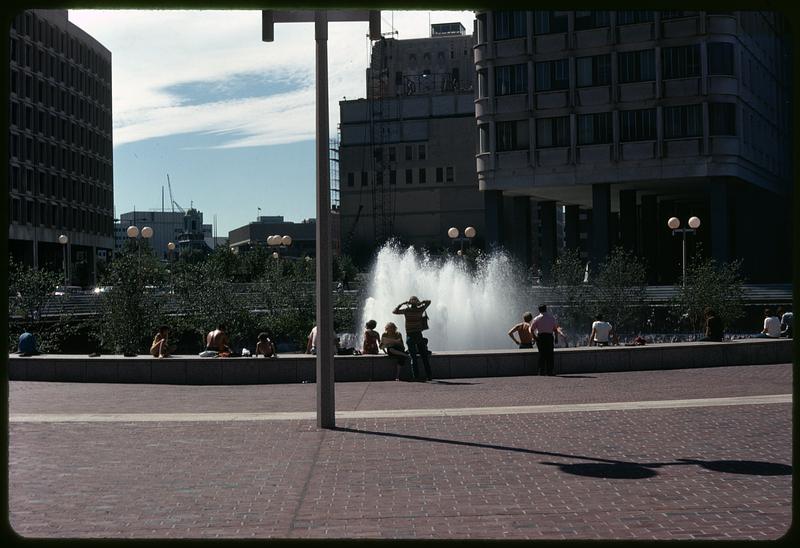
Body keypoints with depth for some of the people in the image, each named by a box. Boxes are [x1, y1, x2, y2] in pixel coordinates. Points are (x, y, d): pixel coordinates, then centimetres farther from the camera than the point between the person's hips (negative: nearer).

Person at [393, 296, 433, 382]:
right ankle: (429, 376, 9)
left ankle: (416, 377, -5)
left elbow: (394, 311, 0)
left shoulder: (407, 310, -7)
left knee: (414, 358, 0)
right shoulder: (420, 309, 1)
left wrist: (402, 304, 2)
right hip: (419, 336, 2)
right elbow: (428, 301, 17)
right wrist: (420, 303, 5)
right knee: (424, 357, 9)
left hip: (410, 336, -2)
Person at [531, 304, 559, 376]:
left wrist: (535, 337, 9)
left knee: (542, 354, 5)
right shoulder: (552, 317, 6)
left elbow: (532, 329, 0)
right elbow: (555, 329, 7)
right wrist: (556, 338, 13)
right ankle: (550, 371, 2)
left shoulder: (537, 319, 1)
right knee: (550, 354, 5)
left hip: (540, 337, 0)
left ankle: (542, 371, 4)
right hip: (550, 336, 0)